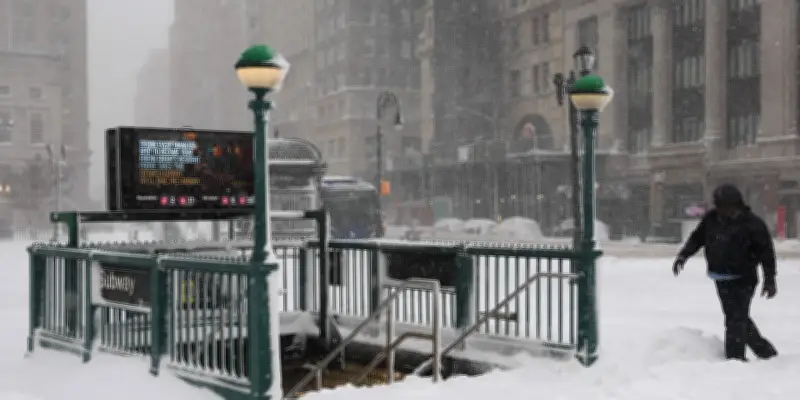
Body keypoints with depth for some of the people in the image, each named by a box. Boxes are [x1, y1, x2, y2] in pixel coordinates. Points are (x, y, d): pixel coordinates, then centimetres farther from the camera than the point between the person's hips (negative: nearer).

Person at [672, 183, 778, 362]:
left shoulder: (752, 224, -13)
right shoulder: (711, 218, 1)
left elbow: (766, 252, -10)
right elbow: (697, 237, 15)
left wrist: (769, 280, -12)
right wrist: (683, 255, 2)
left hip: (743, 280, -6)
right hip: (721, 279, 6)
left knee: (736, 319, -11)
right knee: (736, 317, 14)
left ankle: (735, 358, -7)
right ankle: (765, 350, 29)